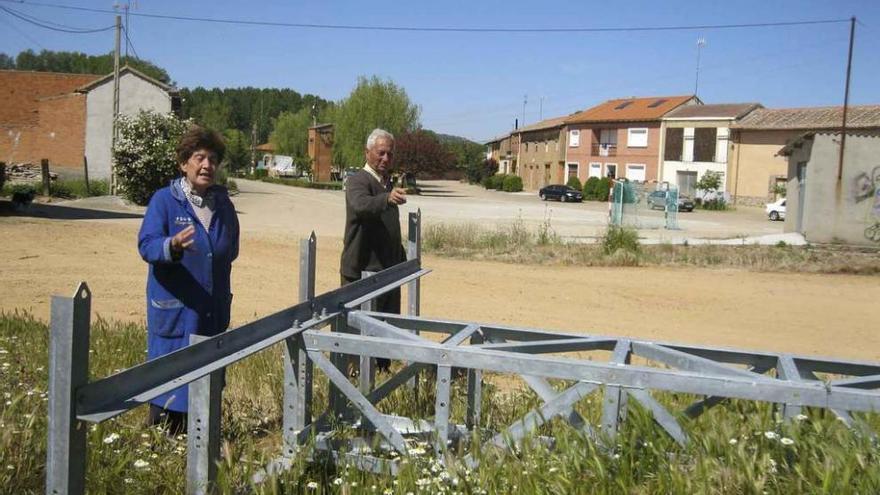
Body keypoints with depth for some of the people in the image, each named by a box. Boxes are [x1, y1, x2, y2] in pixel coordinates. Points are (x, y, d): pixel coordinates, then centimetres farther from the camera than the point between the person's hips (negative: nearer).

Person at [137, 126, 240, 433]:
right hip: (173, 309, -5)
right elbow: (146, 245, -19)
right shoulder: (164, 200, -7)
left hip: (213, 310, 5)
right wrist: (173, 246, -39)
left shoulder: (223, 204, 7)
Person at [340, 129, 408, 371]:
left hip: (388, 270, 8)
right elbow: (361, 205, -35)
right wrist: (388, 198, -53)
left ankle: (383, 370, 25)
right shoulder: (358, 181, -10)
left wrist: (401, 259, 27)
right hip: (362, 271, -8)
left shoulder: (388, 183, 16)